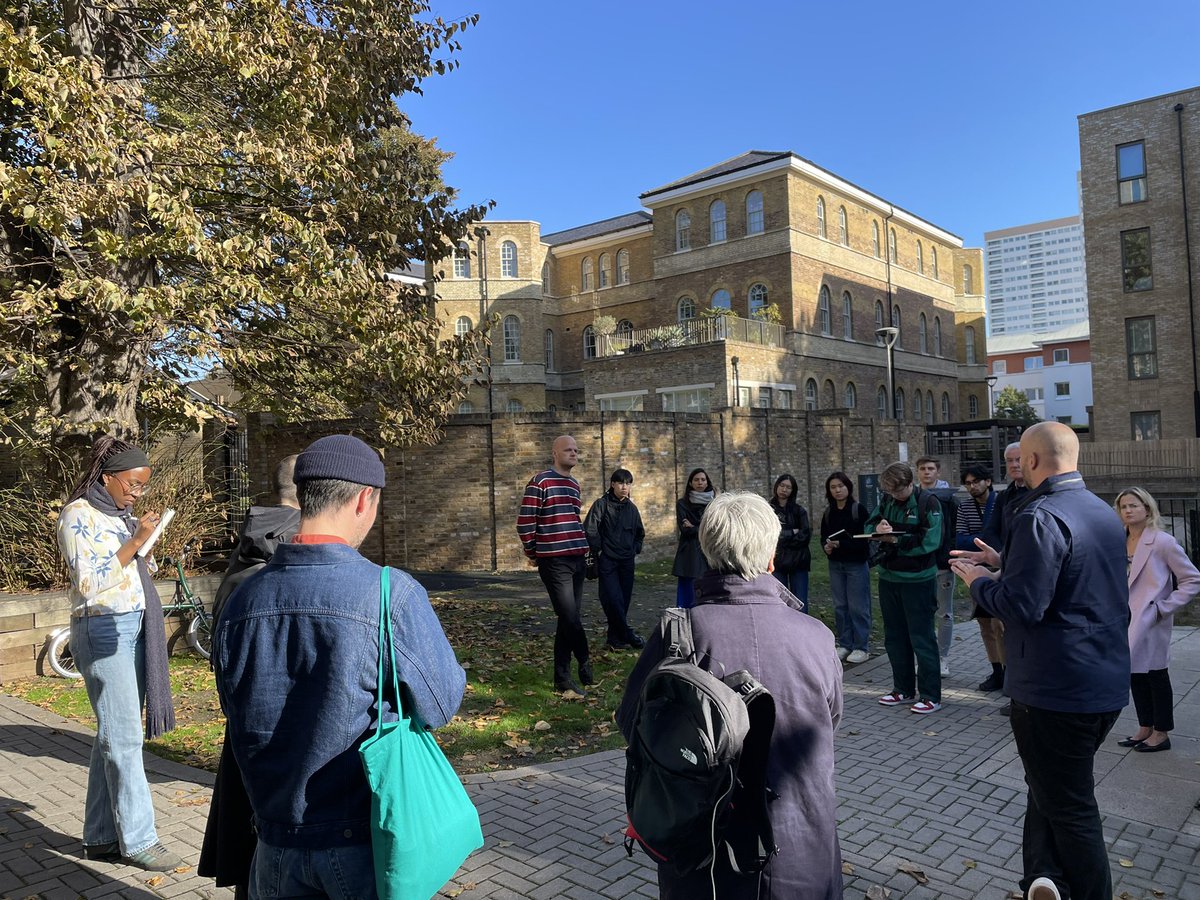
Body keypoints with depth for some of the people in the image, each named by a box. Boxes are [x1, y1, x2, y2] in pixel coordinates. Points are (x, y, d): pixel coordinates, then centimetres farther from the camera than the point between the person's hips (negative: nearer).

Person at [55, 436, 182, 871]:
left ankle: (101, 837, 19)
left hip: (135, 629, 7)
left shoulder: (122, 516, 14)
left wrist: (146, 559, 2)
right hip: (103, 630, -7)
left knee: (113, 736, 10)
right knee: (124, 738, -4)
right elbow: (90, 582, -15)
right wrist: (134, 543, -17)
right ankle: (137, 839, 4)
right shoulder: (79, 515, -7)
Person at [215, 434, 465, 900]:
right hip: (367, 843, -3)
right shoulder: (393, 593, -22)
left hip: (278, 843, 3)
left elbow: (236, 711, 6)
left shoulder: (241, 600, -7)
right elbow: (441, 705, -12)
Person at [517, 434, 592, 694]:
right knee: (570, 618, -9)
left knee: (570, 619, 8)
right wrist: (533, 553, 0)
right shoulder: (540, 482, -7)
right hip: (554, 561, -7)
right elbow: (524, 522, -8)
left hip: (576, 559, 7)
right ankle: (584, 666, 11)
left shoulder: (575, 485, 16)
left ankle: (563, 678, 16)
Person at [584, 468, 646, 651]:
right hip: (607, 561, -5)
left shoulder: (632, 508, 11)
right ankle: (628, 635, -3)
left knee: (624, 600, 5)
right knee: (613, 599, -13)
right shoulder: (601, 504, -5)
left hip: (627, 562, 5)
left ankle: (616, 638, 14)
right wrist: (598, 550, -10)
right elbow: (589, 529, -12)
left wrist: (635, 549, 12)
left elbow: (640, 533, 25)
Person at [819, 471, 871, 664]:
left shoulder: (859, 509, -9)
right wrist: (826, 546, -10)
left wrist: (842, 544, -22)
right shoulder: (828, 512, 7)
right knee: (840, 606, 10)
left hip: (856, 564, -5)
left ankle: (862, 647, 10)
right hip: (836, 564, 5)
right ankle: (844, 644, 21)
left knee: (858, 606, -1)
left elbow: (865, 537, -14)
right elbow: (823, 536, 11)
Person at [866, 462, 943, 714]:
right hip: (888, 577, 7)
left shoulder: (928, 502, -13)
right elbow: (869, 525, 9)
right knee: (894, 637, 14)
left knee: (922, 638, 0)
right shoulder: (887, 500, 5)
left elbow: (930, 541, -20)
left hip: (917, 580, -7)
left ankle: (931, 696, 9)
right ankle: (904, 689, 27)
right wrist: (877, 528, -14)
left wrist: (896, 540, -21)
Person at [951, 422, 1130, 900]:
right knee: (1052, 786, 21)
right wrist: (1003, 562, 16)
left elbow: (1022, 605, -26)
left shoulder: (1040, 518, -22)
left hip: (1056, 690, -9)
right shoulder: (1104, 512, 9)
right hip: (1109, 683, 9)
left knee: (1069, 805, 7)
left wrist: (979, 581, -8)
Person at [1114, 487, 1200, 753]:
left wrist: (1164, 607, -14)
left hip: (1150, 620, -6)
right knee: (1135, 673, 14)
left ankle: (1161, 733, 21)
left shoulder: (1163, 542, -13)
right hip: (1126, 618, 6)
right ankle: (1145, 728, 28)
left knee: (1155, 673, 6)